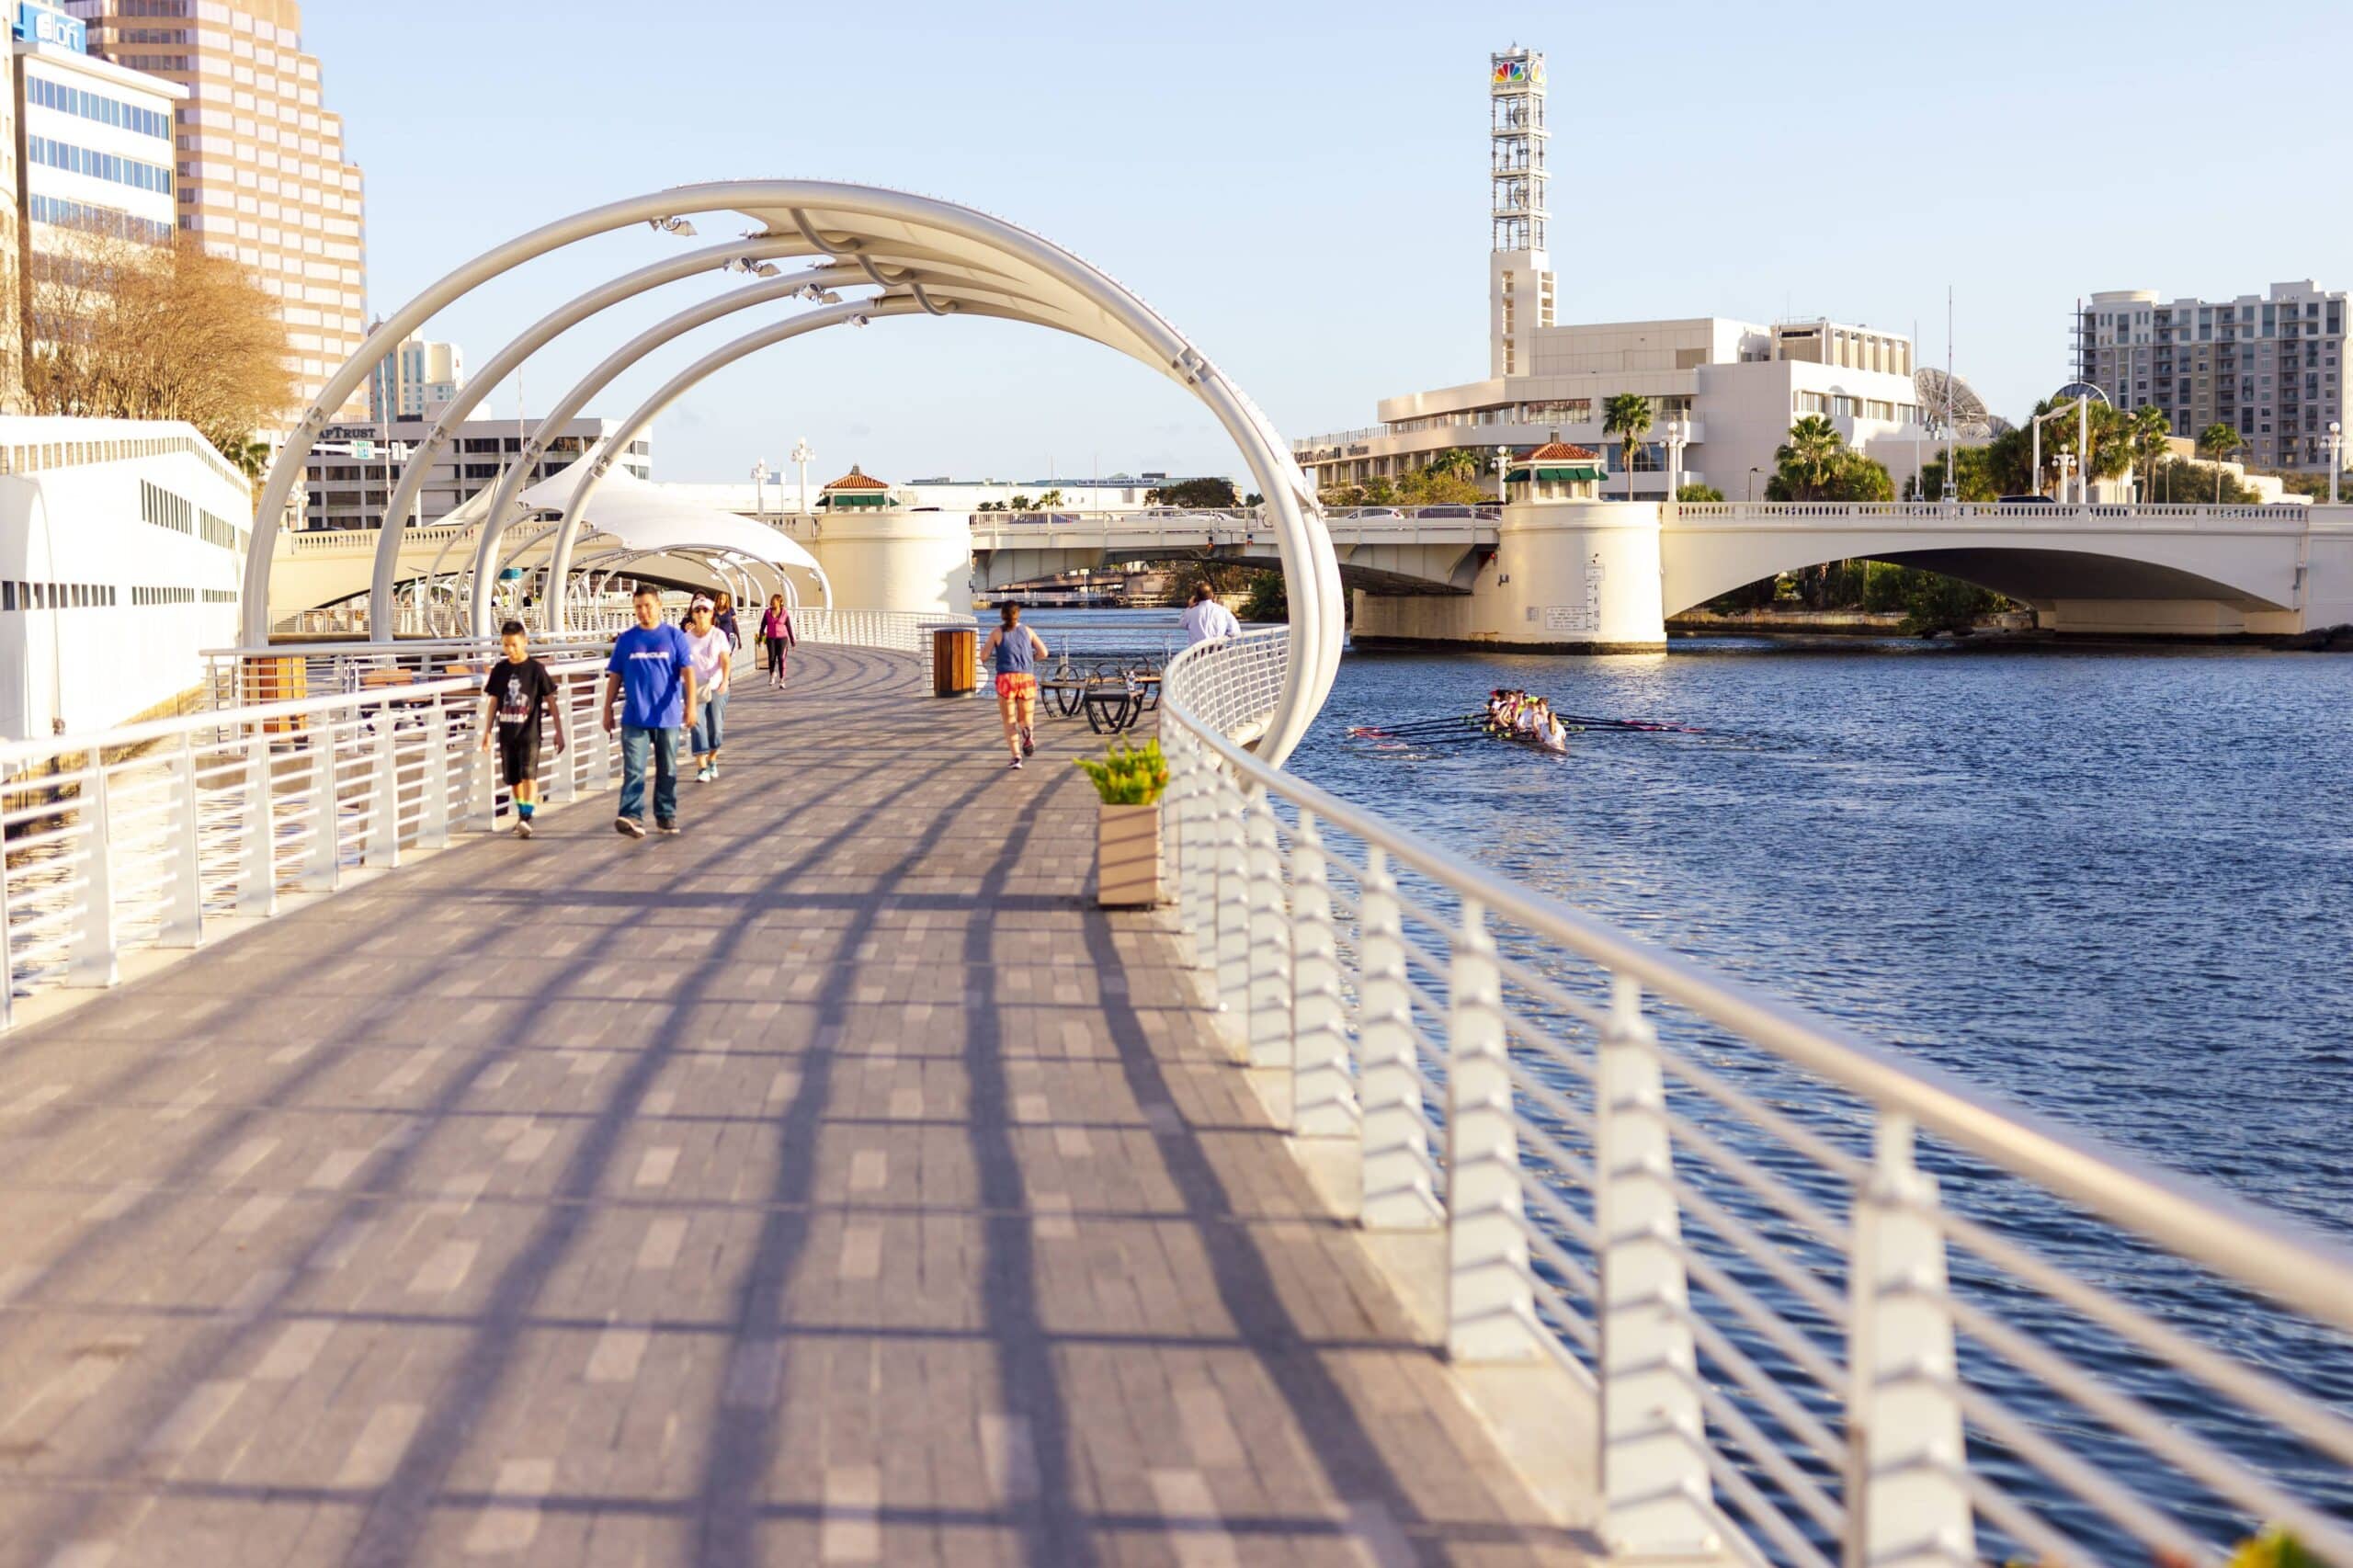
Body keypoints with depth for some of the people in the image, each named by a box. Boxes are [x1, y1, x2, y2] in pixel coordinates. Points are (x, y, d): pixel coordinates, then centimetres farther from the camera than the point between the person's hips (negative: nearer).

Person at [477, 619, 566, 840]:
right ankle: (522, 814, 26)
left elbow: (551, 701, -1)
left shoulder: (536, 669, -5)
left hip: (529, 733, -4)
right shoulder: (499, 670, 5)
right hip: (507, 734, 4)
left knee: (529, 775, -16)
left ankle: (526, 818, -22)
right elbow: (493, 702, 13)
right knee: (513, 778, 11)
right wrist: (487, 732, 11)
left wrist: (559, 732, -2)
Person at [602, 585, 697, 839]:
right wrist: (608, 709, 8)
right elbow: (615, 676, 10)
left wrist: (690, 704, -15)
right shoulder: (625, 640, 6)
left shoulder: (675, 636, 0)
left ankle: (666, 815, 21)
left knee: (667, 770, 10)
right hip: (634, 718, 1)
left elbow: (687, 672, -5)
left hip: (668, 716, 0)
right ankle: (631, 817, -17)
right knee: (633, 770, -9)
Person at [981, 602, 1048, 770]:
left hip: (1006, 678, -2)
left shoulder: (997, 632, 5)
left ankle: (1016, 756, -11)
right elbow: (1043, 652, 6)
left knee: (1009, 723, 6)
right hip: (1027, 678, 2)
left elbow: (984, 656, 3)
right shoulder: (1027, 631, 12)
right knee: (1024, 720, 12)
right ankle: (1028, 733, -24)